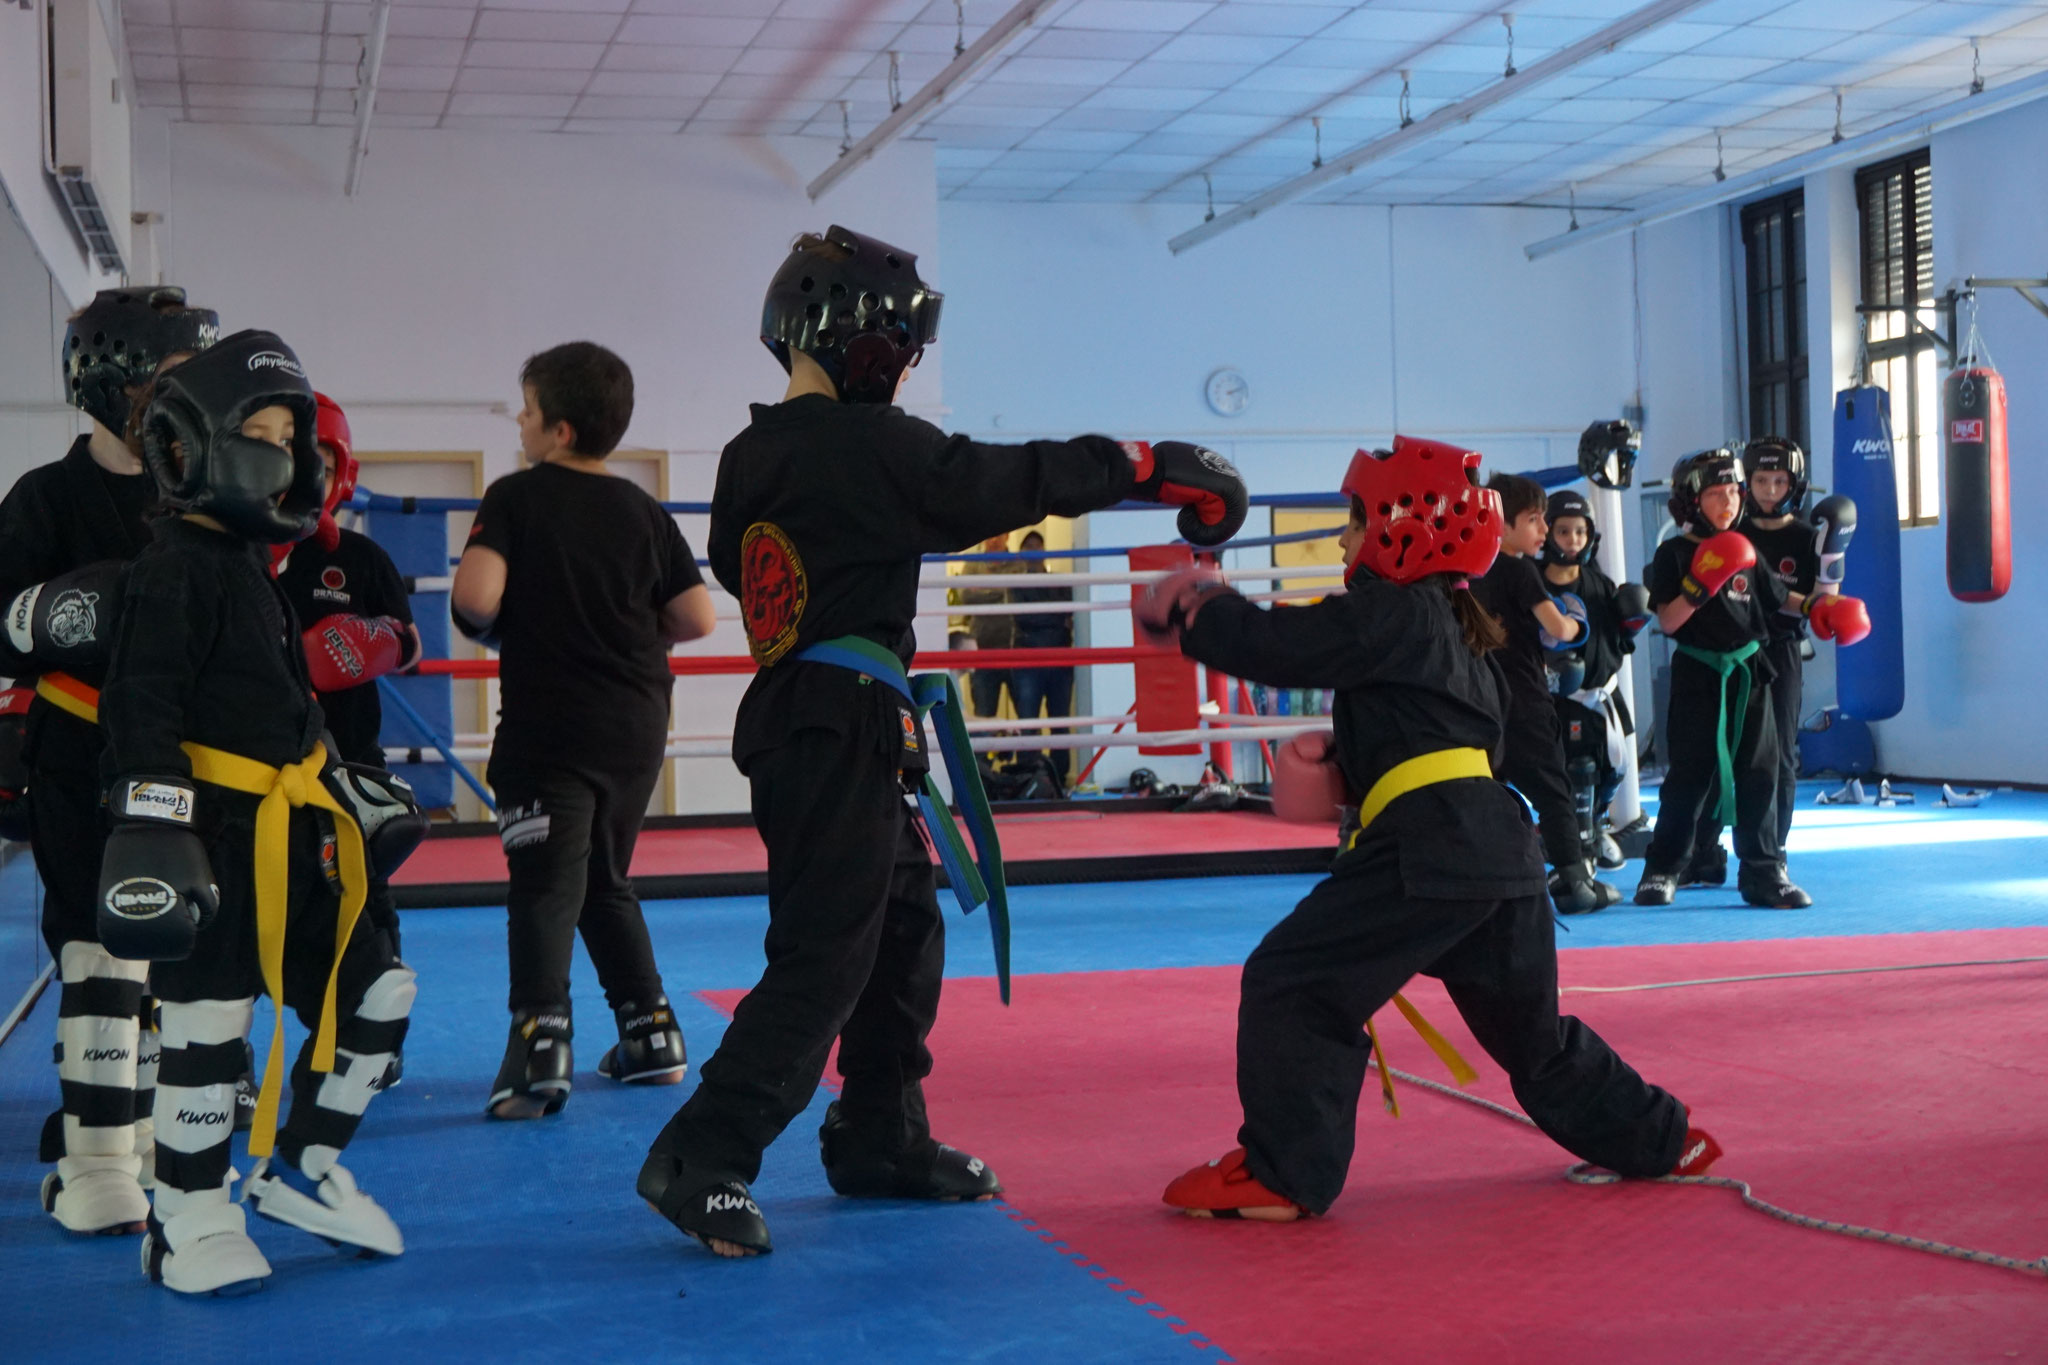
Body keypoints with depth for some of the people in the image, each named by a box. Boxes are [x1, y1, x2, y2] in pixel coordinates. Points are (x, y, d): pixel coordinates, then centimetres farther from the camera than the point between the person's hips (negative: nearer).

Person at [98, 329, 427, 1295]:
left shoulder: (254, 562, 19)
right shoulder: (176, 569, -11)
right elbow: (140, 707, -18)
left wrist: (347, 789, 30)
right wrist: (149, 821, -26)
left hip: (291, 828, 10)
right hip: (214, 828, -10)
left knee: (374, 989, 10)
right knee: (208, 1024, -5)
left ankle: (298, 1173, 22)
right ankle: (187, 1225, 7)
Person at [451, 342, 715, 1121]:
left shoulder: (516, 499, -7)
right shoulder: (644, 513, 5)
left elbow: (475, 596, -19)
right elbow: (697, 618, 2)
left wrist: (490, 626, 2)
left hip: (550, 727, -5)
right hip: (637, 729, 5)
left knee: (545, 888, -7)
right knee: (607, 881, 20)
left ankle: (540, 1049, -19)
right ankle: (650, 1034, 23)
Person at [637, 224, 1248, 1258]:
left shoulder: (750, 456, 10)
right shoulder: (875, 446, -14)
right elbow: (1016, 479, -10)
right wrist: (1151, 466, 1)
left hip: (793, 715, 9)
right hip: (839, 734, -9)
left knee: (904, 927, 17)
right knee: (825, 957, -7)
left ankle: (881, 1141, 26)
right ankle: (701, 1163, -8)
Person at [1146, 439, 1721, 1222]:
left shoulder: (1392, 614, -5)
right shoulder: (1462, 633, 24)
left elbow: (1277, 648, -13)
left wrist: (1193, 608, 3)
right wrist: (1340, 763, 20)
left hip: (1428, 849, -10)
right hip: (1503, 852, 10)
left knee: (1291, 985, -6)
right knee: (1526, 1025, 25)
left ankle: (1283, 1172, -7)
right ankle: (1654, 1138, 36)